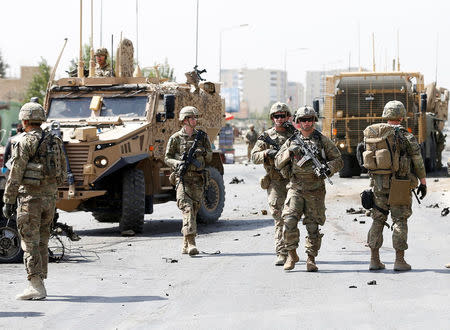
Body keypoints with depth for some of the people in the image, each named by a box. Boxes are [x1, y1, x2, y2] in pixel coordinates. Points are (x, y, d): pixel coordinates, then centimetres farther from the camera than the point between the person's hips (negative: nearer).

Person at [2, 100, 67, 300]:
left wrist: (8, 201, -9)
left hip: (29, 197, -7)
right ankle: (40, 284, 19)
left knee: (30, 242, -5)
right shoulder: (54, 142, 11)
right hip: (49, 198, 7)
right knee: (42, 242, 14)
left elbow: (15, 174, -13)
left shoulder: (25, 142, -10)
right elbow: (62, 174, 15)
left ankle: (35, 287, -10)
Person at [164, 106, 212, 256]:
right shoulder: (176, 138, 2)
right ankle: (191, 243, -25)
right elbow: (167, 158, 6)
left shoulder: (202, 136, 11)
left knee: (194, 210, 5)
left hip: (198, 178, 4)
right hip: (183, 177, -4)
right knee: (187, 209, -16)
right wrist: (177, 163, -14)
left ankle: (185, 245, 17)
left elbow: (209, 158, 14)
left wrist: (203, 151, -8)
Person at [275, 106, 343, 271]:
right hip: (295, 187, 1)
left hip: (315, 190, -1)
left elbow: (338, 160, 6)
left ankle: (311, 258, 9)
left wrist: (327, 169, -14)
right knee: (289, 222, -12)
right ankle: (291, 254, 2)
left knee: (313, 225, 0)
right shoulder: (291, 141, 12)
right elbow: (278, 163, 10)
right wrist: (289, 151, -7)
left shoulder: (322, 140, 6)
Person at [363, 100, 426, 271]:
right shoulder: (405, 136, -8)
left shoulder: (371, 134, 6)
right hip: (399, 184, -4)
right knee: (400, 220, 2)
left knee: (378, 220, 11)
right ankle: (399, 261, 1)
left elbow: (368, 157, 9)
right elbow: (418, 160, -6)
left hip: (378, 182, 4)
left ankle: (374, 260, 10)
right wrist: (423, 182, 3)